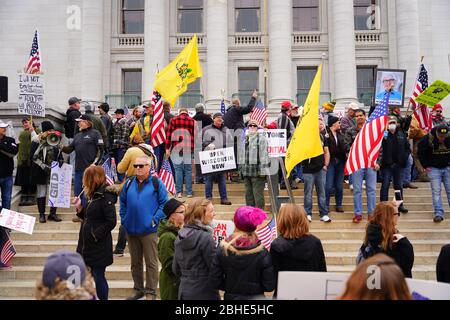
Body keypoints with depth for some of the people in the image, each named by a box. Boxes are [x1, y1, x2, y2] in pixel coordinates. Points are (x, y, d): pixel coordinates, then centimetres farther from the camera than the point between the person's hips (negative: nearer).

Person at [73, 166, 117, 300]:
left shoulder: (106, 197, -17)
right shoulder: (95, 195, 12)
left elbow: (111, 221, -23)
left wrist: (96, 235, -19)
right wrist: (79, 208, 4)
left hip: (99, 247, -9)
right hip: (88, 245, 9)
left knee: (99, 277, 2)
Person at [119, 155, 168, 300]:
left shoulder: (156, 183, -5)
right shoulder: (129, 183, 8)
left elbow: (164, 203, -7)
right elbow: (123, 203, 15)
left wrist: (155, 220, -12)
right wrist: (124, 220, 6)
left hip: (149, 230, -5)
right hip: (131, 230, 5)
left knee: (151, 263, 2)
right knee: (135, 262, 15)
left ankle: (150, 292, 12)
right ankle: (138, 289, 29)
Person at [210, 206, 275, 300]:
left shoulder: (222, 250, -11)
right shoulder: (262, 252, -15)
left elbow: (216, 282, -7)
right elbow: (269, 286, -12)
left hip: (230, 297, 2)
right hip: (256, 297, -2)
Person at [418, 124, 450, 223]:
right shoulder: (428, 139, -17)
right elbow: (420, 152, -2)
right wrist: (425, 166, -2)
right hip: (434, 168, -1)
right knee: (436, 192, -4)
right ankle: (438, 213, -2)